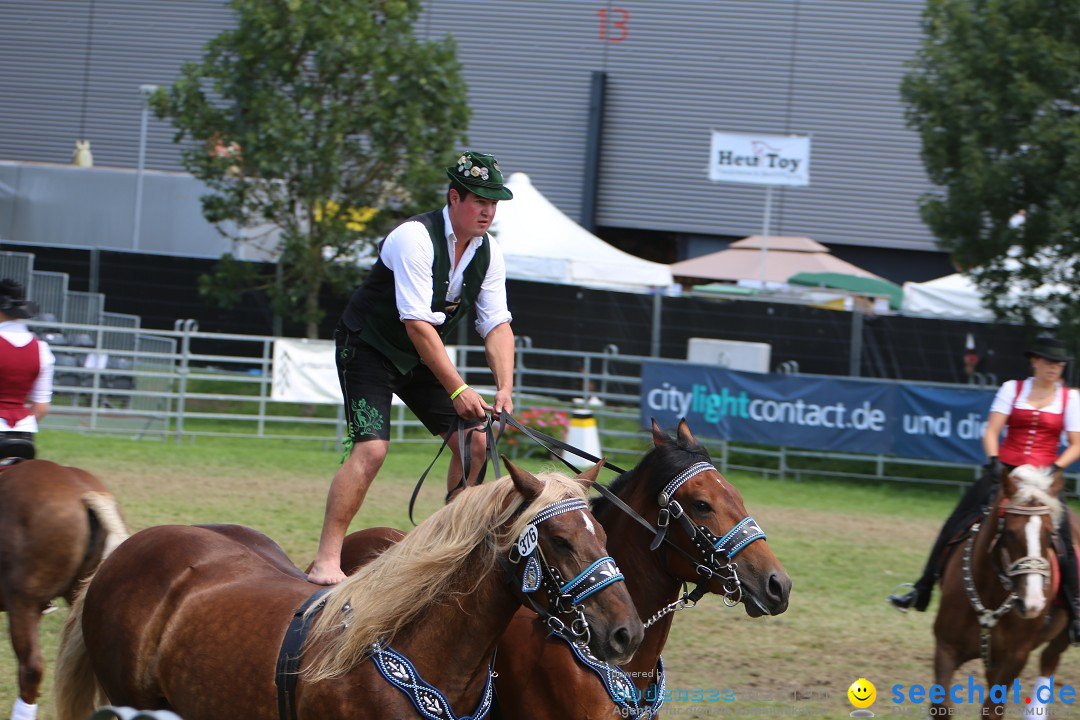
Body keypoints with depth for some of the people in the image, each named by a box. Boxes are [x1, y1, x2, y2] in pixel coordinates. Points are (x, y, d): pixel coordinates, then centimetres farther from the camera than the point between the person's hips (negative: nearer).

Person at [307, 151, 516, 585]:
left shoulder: (489, 254, -4)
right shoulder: (415, 239, -27)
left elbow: (498, 325, -5)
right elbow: (417, 325, -31)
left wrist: (504, 389, -21)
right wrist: (458, 390, -33)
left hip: (422, 356, 8)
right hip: (368, 348, -8)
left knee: (476, 442, 2)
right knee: (371, 448, -23)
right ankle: (326, 561, -21)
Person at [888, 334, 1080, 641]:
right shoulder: (1012, 389, 8)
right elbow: (992, 431, 2)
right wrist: (993, 461, -14)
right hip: (1005, 472, 1)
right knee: (955, 527, -5)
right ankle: (922, 590, 5)